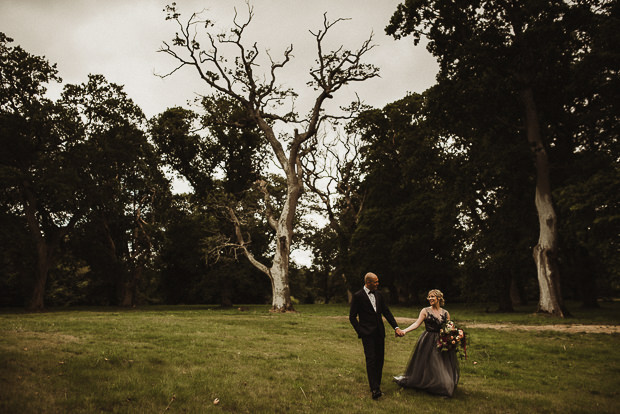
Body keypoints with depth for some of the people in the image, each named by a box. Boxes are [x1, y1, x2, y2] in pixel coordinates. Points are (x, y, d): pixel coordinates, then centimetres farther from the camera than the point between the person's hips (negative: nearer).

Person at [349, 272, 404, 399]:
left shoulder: (378, 294, 10)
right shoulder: (358, 296, -7)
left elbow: (386, 312, 12)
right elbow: (352, 317, -3)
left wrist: (396, 327, 4)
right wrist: (360, 332, -9)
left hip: (379, 332, 6)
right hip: (367, 333, -6)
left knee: (380, 359, 8)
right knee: (371, 359, -12)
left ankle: (376, 385, 20)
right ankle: (374, 389, -12)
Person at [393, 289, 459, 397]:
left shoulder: (446, 313, 6)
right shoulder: (425, 311, -3)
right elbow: (417, 323, -10)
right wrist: (404, 331, -23)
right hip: (428, 342, -3)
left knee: (442, 366, 6)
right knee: (427, 365, 2)